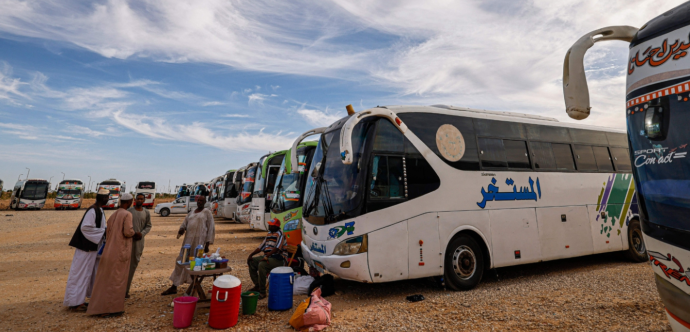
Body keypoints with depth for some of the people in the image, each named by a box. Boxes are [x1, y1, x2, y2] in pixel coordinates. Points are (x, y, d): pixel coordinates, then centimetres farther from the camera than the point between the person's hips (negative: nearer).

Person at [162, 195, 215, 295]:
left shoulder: (207, 212, 1)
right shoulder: (191, 213, 18)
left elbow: (211, 228, -3)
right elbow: (184, 224, 17)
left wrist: (207, 244, -8)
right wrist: (181, 230, -8)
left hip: (199, 241, -6)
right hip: (188, 240, 6)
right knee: (180, 261, 8)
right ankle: (174, 287, 18)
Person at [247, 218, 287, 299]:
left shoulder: (279, 234, -11)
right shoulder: (269, 234, 17)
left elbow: (277, 248, -23)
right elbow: (261, 247, 18)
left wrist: (266, 256, -29)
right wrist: (251, 255, 7)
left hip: (278, 259, -10)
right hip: (268, 257, 10)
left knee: (261, 265, -31)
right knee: (251, 262, 3)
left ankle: (262, 292, -22)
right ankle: (257, 285, 10)